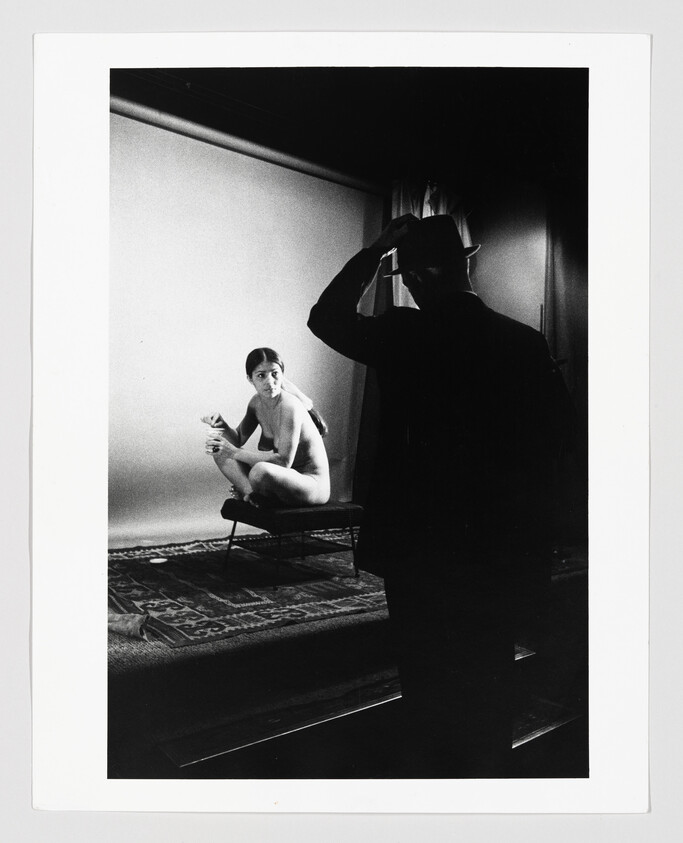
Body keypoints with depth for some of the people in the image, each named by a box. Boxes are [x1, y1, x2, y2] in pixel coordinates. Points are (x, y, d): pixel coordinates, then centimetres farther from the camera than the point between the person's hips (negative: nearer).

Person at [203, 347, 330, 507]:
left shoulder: (289, 407, -24)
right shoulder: (257, 402, 1)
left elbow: (284, 461, -28)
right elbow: (239, 439, 11)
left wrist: (234, 452, -28)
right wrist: (223, 426, -11)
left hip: (313, 484, -8)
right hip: (286, 478, 8)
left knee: (261, 471, -38)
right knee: (220, 452, 4)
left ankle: (247, 492, -5)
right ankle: (251, 493, -12)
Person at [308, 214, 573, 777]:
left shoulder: (405, 336, -13)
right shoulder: (526, 343, -4)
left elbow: (327, 316, 4)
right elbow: (555, 433, 1)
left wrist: (378, 248, 6)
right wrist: (530, 530, 11)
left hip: (420, 546, -3)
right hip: (498, 547, 4)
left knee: (431, 694, 12)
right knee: (489, 689, 19)